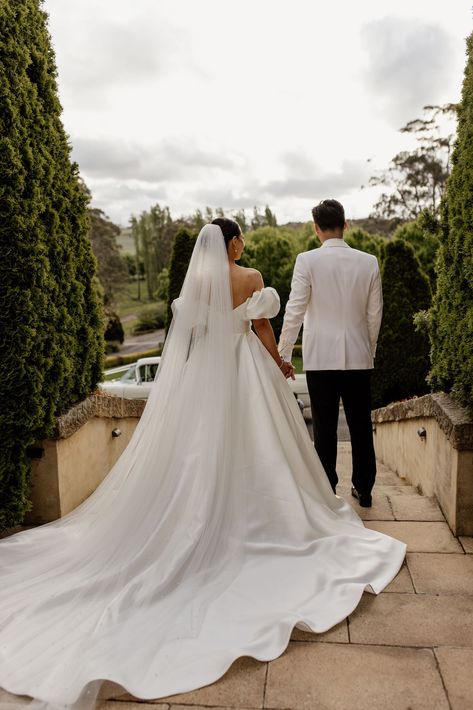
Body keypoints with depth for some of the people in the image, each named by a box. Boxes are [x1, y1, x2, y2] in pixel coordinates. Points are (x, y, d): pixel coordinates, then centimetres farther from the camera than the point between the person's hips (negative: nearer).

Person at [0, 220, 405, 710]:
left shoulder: (194, 280, 1)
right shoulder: (251, 278, -8)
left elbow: (187, 329, 2)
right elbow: (262, 329, -3)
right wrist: (279, 364, 12)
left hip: (201, 370, 3)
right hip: (243, 368, -3)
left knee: (201, 446, 11)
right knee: (247, 444, 7)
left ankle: (204, 518, 20)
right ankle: (249, 519, 17)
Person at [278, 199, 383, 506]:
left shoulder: (307, 261, -8)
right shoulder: (369, 262, 1)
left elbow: (295, 311, -9)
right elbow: (375, 314, 5)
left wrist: (283, 355, -1)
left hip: (321, 357, -2)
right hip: (359, 357, 3)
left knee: (325, 427, 6)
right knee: (361, 426, 13)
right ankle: (364, 489, 25)